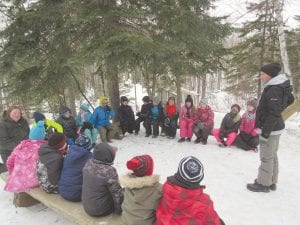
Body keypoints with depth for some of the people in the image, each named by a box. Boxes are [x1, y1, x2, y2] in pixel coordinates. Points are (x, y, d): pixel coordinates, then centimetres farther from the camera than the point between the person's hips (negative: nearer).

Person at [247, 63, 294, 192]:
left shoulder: (273, 90, -21)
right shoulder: (279, 87, 9)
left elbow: (273, 114, -24)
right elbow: (290, 100, 27)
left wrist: (265, 132, -22)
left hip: (270, 129, -10)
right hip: (275, 127, 10)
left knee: (266, 158, 1)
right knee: (272, 156, 17)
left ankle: (263, 184, 14)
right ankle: (271, 182, 30)